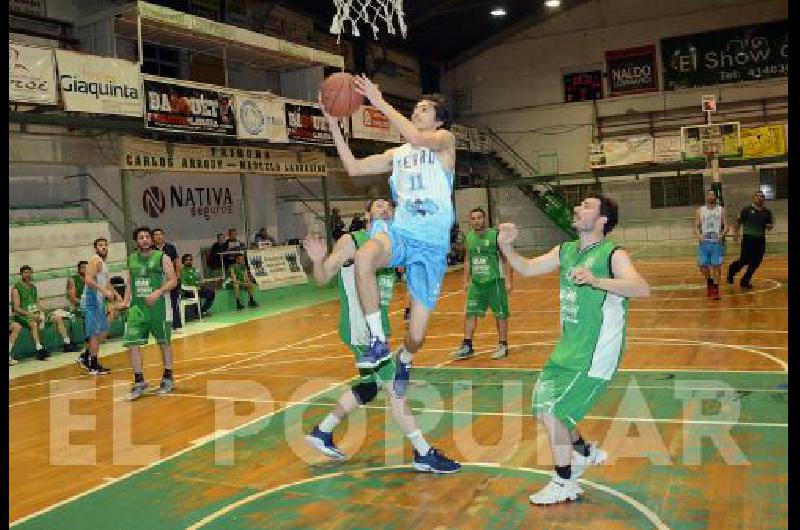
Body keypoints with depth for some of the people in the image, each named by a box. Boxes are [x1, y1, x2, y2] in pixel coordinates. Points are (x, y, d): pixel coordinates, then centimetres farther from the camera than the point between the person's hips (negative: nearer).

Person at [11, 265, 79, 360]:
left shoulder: (33, 287, 16)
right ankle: (39, 350, -45)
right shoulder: (16, 288, -5)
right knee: (34, 323, -38)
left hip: (35, 313, 7)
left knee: (58, 318, -2)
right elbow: (16, 308, -12)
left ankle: (67, 345, -1)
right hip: (22, 316, -7)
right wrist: (30, 314, -24)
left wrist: (39, 312, -3)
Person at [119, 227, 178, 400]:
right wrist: (126, 301, 4)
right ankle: (139, 382, 4)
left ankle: (168, 379, 24)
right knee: (132, 344, -6)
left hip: (158, 306, -3)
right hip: (137, 306, 4)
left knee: (164, 342, 9)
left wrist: (158, 292, -23)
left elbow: (173, 280, -8)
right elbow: (130, 282, 18)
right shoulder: (131, 259, 9)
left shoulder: (162, 257, -5)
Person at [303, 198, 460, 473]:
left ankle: (321, 432, 35)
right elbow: (322, 279, -13)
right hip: (359, 329, -9)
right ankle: (424, 454, 3)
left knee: (370, 387, 20)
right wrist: (319, 260, -33)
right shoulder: (352, 241, -10)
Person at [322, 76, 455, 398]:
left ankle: (404, 359, 36)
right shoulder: (397, 154, 19)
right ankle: (378, 342, -20)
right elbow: (353, 167, 12)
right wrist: (333, 122, 7)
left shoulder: (445, 140, 4)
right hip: (400, 232, 4)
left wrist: (380, 103, -16)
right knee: (364, 256, -36)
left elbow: (418, 138, -19)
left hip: (432, 243, -3)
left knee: (416, 336, -4)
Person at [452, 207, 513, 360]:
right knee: (470, 313, 1)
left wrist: (508, 280, -12)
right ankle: (467, 346, 7)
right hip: (476, 282, 5)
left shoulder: (495, 235, -9)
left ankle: (503, 346, 15)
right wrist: (466, 280, 12)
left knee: (500, 314, 4)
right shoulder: (469, 237, 6)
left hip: (495, 280, -4)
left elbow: (505, 259, -8)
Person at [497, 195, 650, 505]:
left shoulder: (612, 254, -16)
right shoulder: (566, 251, 6)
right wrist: (506, 246, -9)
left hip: (595, 355, -8)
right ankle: (586, 453, 39)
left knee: (552, 412, -8)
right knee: (543, 408, 15)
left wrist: (596, 281, -46)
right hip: (568, 348, 8)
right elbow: (526, 268, 9)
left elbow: (642, 289, -31)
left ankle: (564, 485, 13)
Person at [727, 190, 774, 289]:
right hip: (748, 238, -4)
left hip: (760, 239, 4)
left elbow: (771, 224, 16)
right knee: (744, 260, -7)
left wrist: (769, 226, -6)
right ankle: (732, 270, 23)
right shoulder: (747, 209, -3)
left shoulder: (767, 212, 8)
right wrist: (736, 233, -6)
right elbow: (738, 222, 1)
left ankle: (745, 281, 17)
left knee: (755, 263, 4)